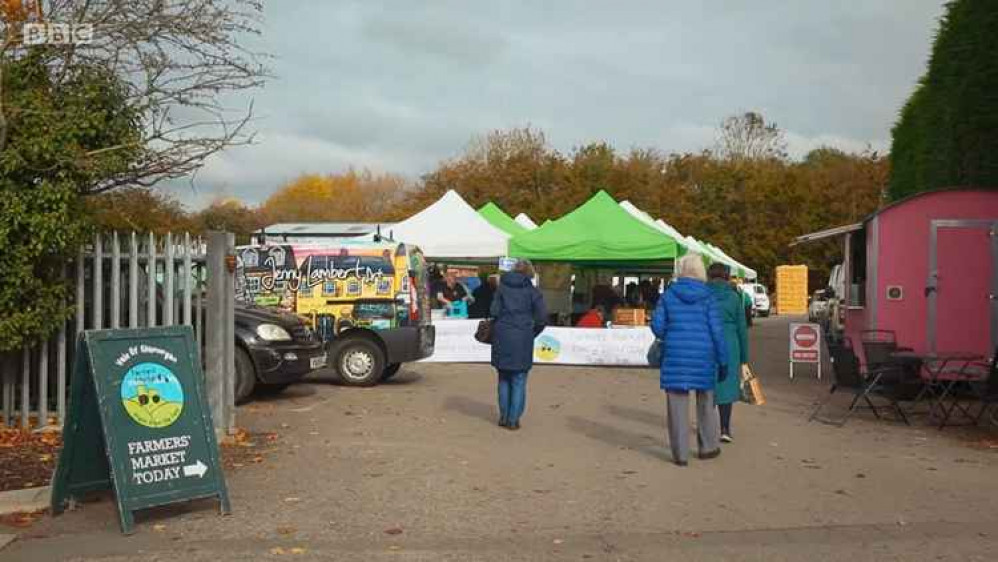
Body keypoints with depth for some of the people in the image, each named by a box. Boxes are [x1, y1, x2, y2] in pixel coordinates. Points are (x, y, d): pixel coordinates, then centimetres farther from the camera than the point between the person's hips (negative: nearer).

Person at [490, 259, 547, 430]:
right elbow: (542, 316, -6)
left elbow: (495, 311, -3)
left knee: (504, 379, 15)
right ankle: (513, 419, 6)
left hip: (502, 337, 2)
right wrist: (532, 333, 6)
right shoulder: (531, 290, -1)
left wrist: (502, 325, 11)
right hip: (522, 338, -2)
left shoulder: (502, 287, 6)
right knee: (519, 381, 6)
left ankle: (504, 416, 18)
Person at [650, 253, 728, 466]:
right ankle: (708, 446, 28)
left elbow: (657, 325, -2)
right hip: (703, 355, 0)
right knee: (705, 401, 17)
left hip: (675, 354, 0)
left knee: (677, 404, 5)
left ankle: (680, 453, 7)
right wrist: (723, 360, 2)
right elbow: (716, 330, -5)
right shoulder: (707, 296, -4)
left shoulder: (669, 294, -2)